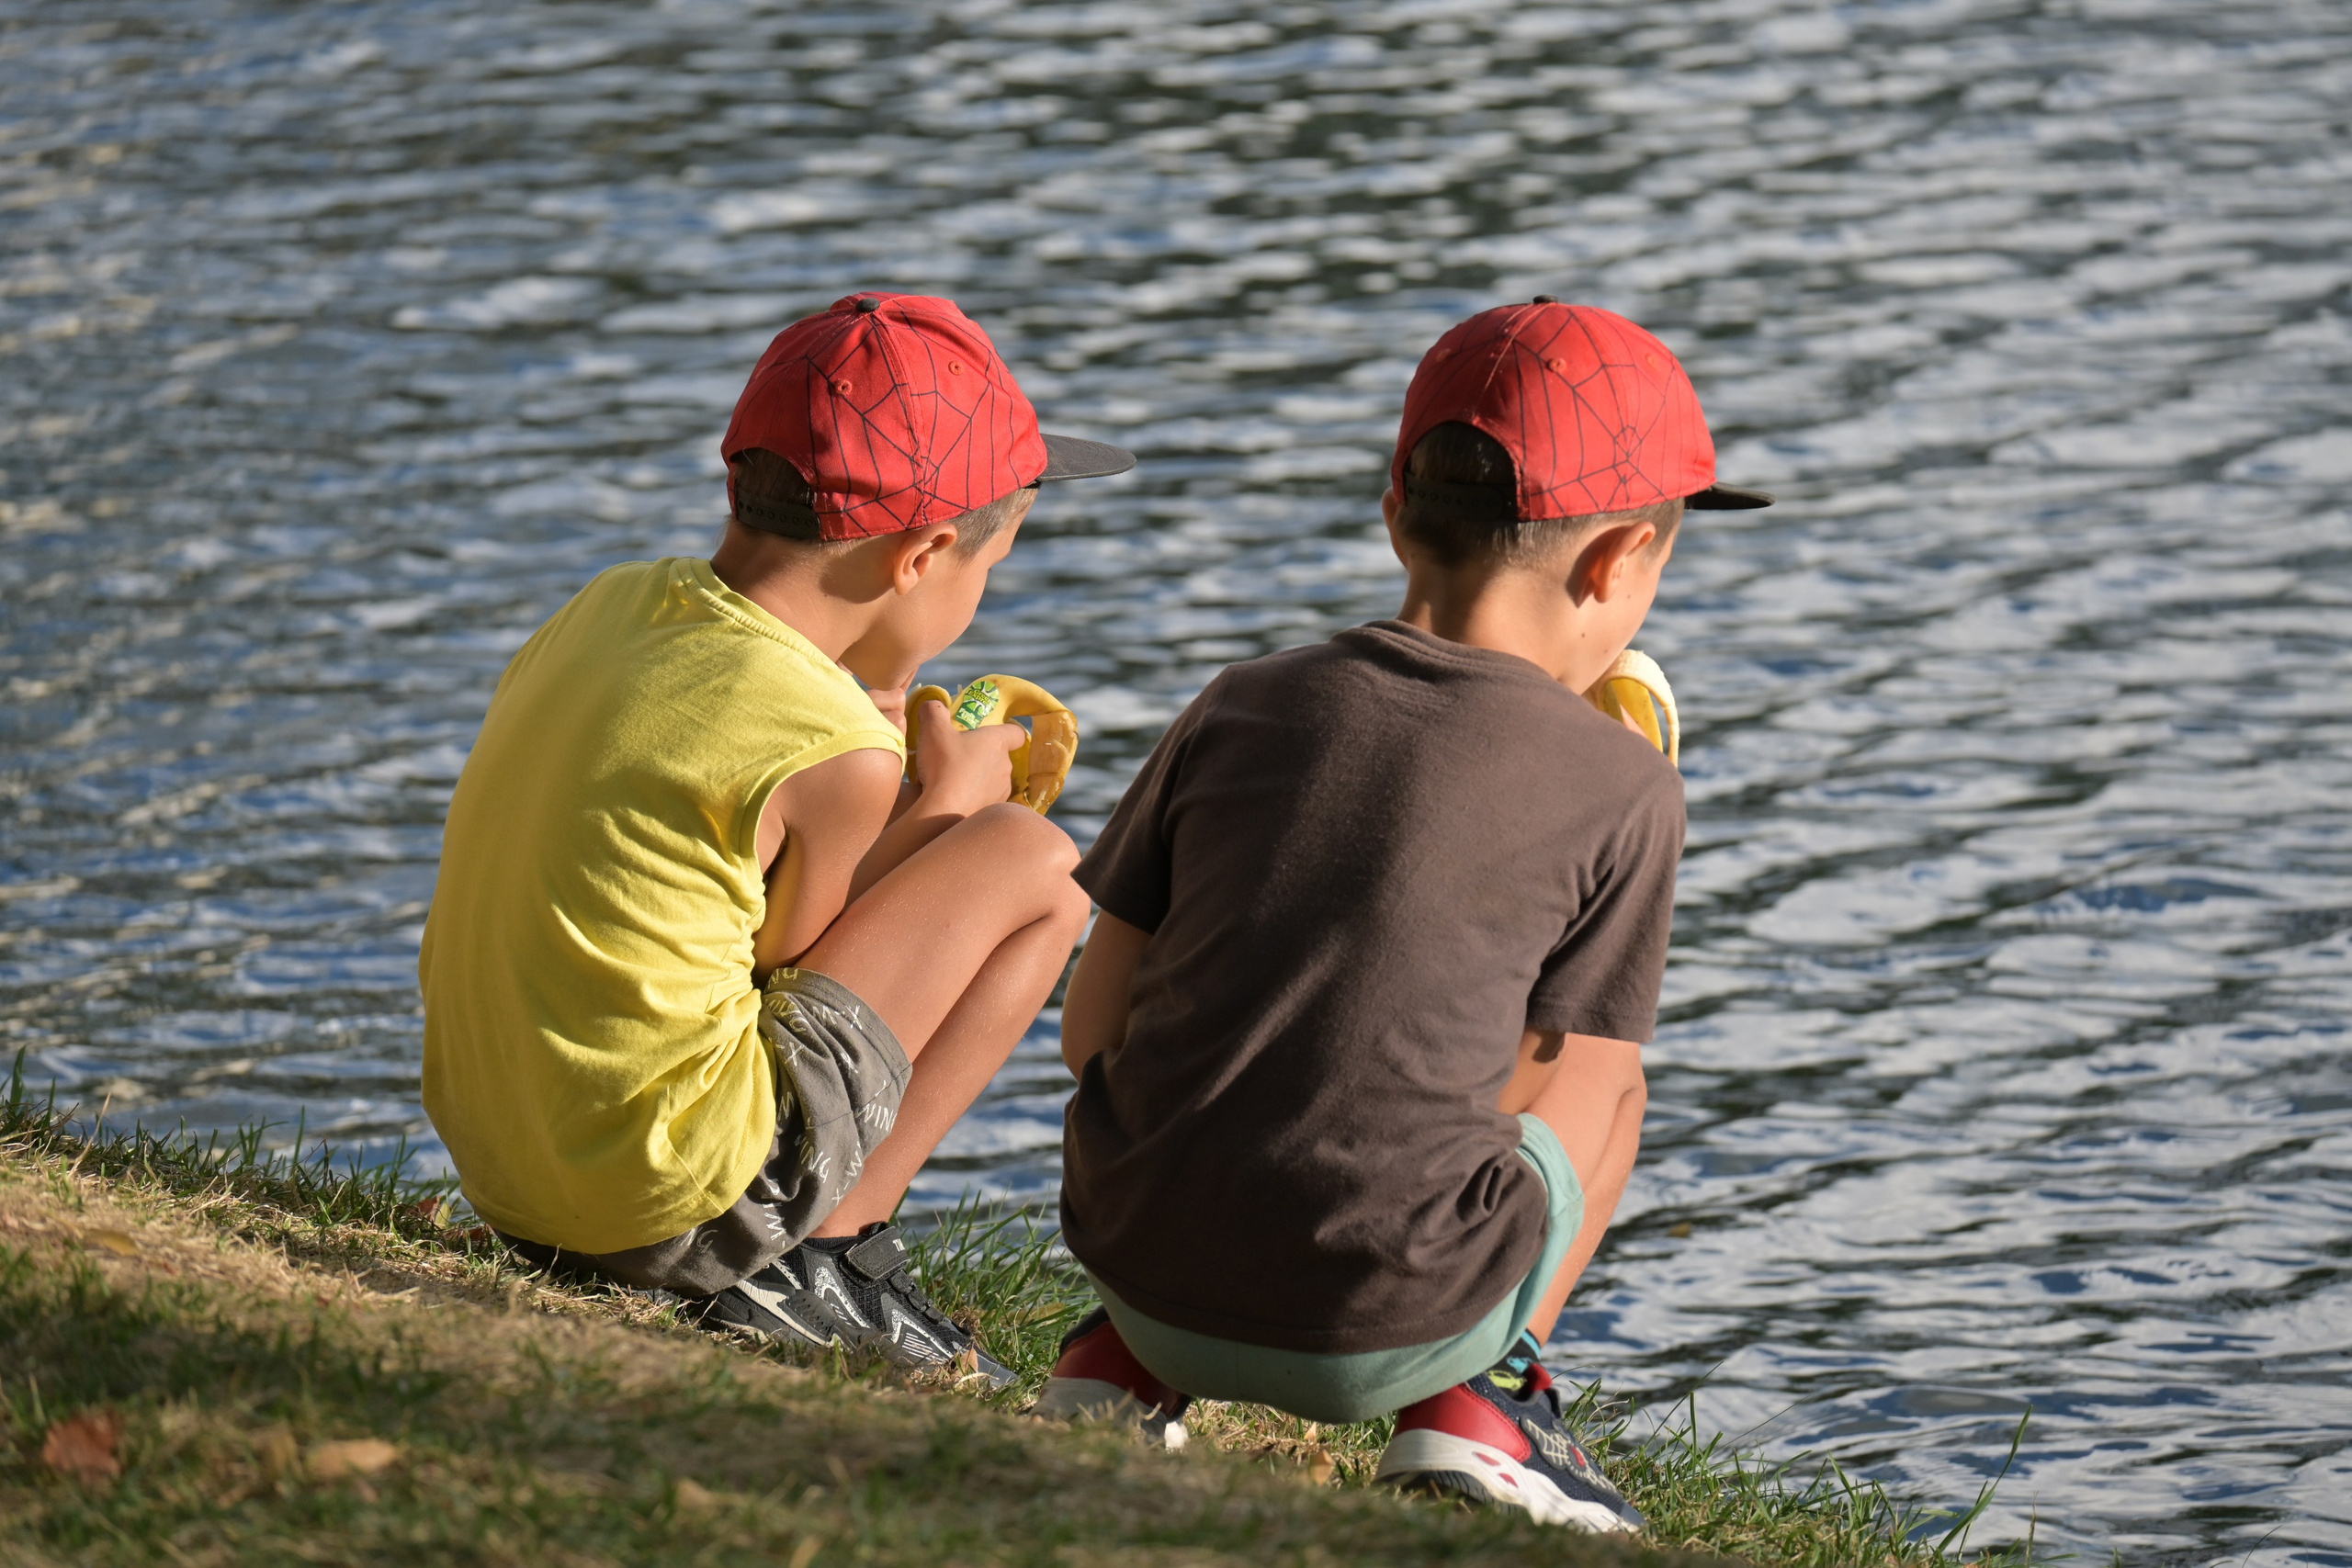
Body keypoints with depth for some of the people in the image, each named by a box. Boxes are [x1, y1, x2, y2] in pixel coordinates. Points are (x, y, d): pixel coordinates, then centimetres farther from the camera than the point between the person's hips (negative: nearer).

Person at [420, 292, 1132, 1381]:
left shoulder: (611, 607, 5)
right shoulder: (838, 759, -18)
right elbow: (790, 956, -3)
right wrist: (947, 803, 10)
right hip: (669, 1200, -9)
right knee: (1034, 864, 1)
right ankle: (830, 1258, 2)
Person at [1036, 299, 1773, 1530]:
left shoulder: (1240, 711, 6)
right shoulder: (1619, 790, -4)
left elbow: (1092, 1031, 8)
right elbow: (1537, 1091, 1)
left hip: (1147, 1269, 4)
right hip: (1383, 1330, -4)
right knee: (1609, 1087, 25)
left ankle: (1124, 1366, 18)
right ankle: (1477, 1406, 9)